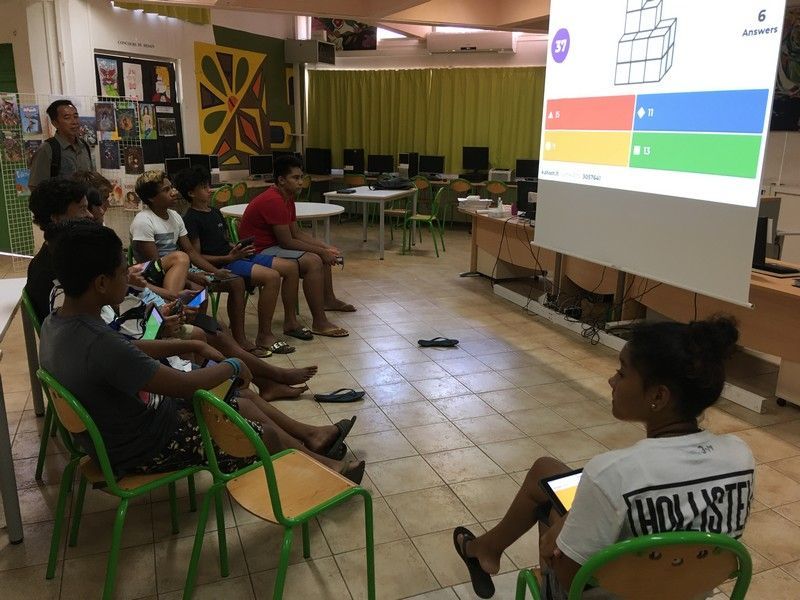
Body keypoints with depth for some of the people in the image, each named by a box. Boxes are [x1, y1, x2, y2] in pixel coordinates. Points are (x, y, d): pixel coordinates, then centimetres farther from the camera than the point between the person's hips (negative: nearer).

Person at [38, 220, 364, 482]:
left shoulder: (54, 324, -6)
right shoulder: (101, 344, -36)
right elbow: (183, 385, -28)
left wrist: (190, 345, 6)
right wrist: (233, 366, -10)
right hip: (144, 450, -8)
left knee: (243, 399, 17)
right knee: (266, 434, 6)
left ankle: (310, 434, 34)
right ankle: (322, 467, 31)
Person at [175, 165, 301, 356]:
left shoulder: (215, 212, 20)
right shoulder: (191, 219, -7)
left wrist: (242, 249, 2)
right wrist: (229, 257, -20)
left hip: (236, 256, 9)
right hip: (221, 265, -9)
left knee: (291, 267, 0)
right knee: (272, 276, -31)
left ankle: (290, 321, 10)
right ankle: (264, 336, -23)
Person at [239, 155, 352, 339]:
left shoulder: (287, 198, 9)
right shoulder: (273, 201, -24)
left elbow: (297, 232, 11)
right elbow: (287, 242, -24)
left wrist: (326, 248, 0)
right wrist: (322, 251, -17)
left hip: (273, 245, 11)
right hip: (258, 252, -11)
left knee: (323, 254, 16)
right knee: (313, 261, -26)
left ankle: (328, 300, 33)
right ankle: (319, 323, -24)